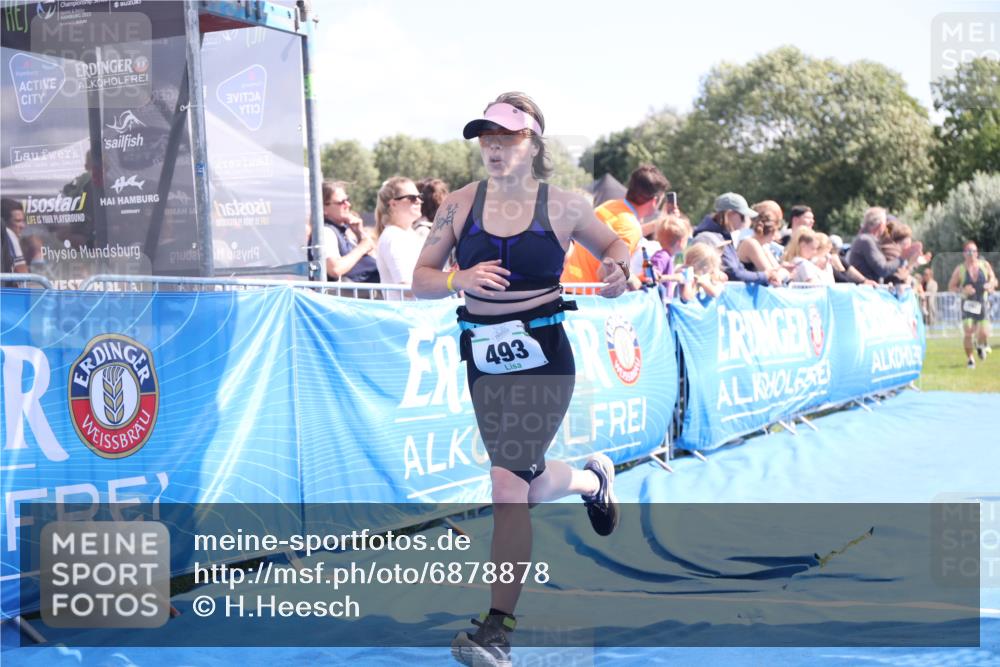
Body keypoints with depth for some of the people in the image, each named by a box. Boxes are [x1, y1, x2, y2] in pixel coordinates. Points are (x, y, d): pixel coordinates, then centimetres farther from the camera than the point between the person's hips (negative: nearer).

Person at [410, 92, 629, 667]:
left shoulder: (564, 206, -5)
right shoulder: (460, 205, 1)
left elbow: (616, 243, 13)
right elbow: (420, 280, 3)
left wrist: (618, 267, -10)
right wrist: (460, 279, -18)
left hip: (543, 359, -4)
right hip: (485, 358, 4)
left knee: (510, 487, -15)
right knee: (528, 485, 16)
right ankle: (593, 479, 51)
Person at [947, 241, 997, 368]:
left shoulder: (985, 265, 0)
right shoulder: (960, 269, -5)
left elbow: (994, 280, 10)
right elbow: (951, 287, 0)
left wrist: (991, 285, -14)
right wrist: (962, 290, -19)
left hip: (983, 303, 1)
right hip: (968, 304, -1)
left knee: (984, 333, -6)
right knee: (968, 332, -12)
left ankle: (981, 345, 32)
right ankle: (970, 358, 8)